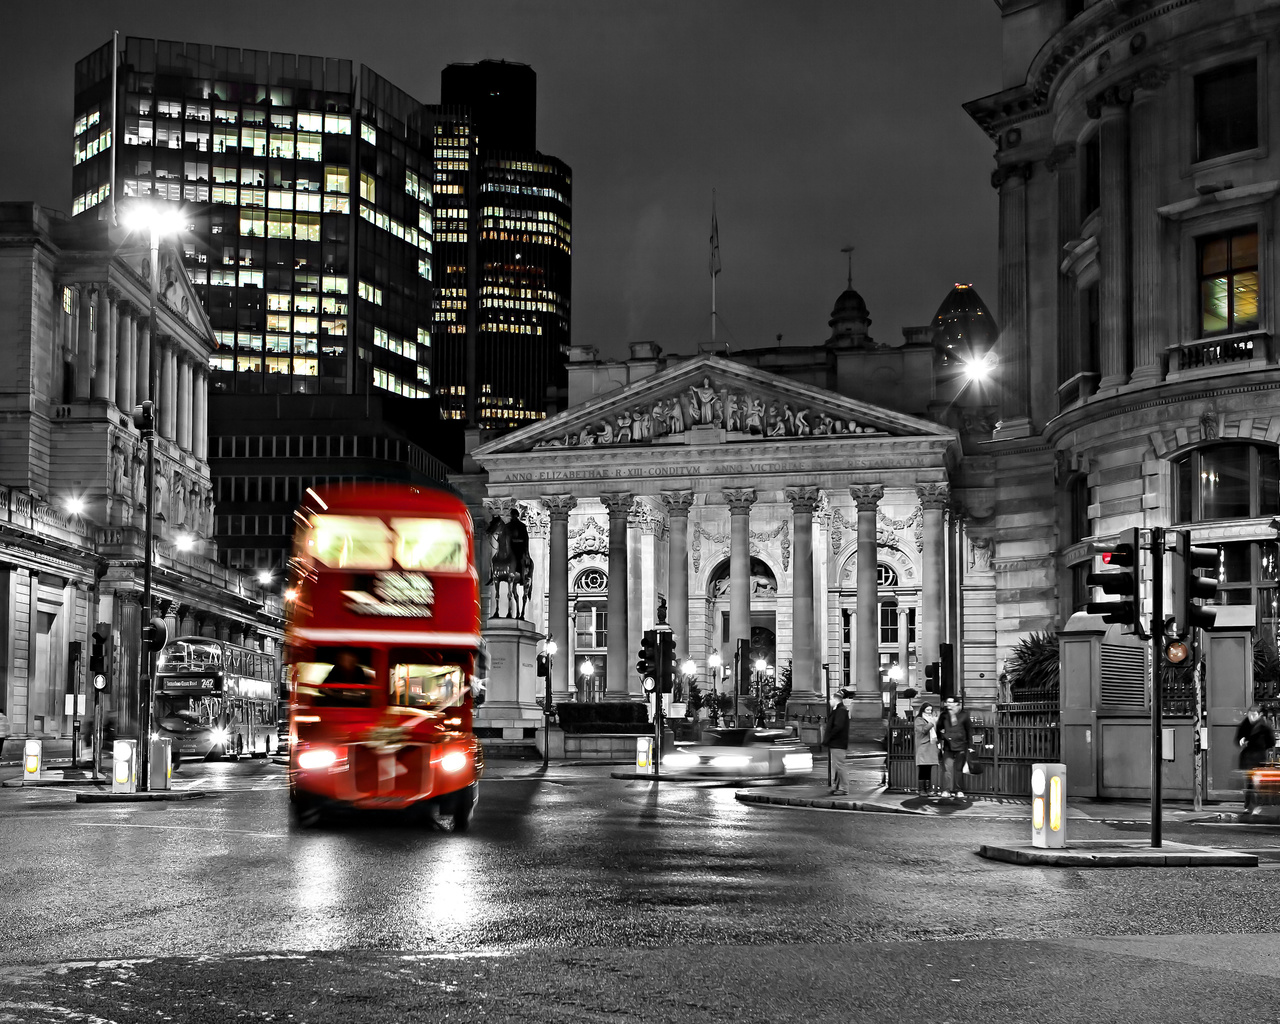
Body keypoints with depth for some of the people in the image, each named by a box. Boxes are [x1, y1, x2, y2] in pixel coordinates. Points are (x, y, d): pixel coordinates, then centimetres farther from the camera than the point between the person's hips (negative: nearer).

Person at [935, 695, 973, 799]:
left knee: (958, 769, 5)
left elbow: (969, 730, 7)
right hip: (947, 746, 1)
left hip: (960, 745, -1)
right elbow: (938, 728, 14)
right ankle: (946, 790, -9)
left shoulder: (963, 715, 1)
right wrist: (939, 741, 8)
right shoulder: (944, 715, 4)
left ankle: (958, 790, 12)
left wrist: (970, 745, 6)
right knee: (947, 767, -9)